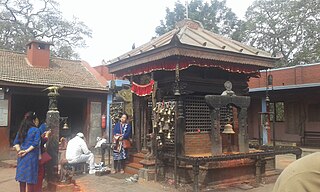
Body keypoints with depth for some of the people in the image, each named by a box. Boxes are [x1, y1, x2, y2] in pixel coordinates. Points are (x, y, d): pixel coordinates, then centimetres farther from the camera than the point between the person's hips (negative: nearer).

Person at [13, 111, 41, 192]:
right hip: (31, 155, -6)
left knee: (22, 175, 13)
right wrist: (26, 151, -12)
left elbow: (16, 142, 7)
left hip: (22, 156, 6)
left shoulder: (21, 129, 10)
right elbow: (35, 143, -16)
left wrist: (19, 150, -2)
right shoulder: (36, 130, -8)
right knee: (30, 177, 1)